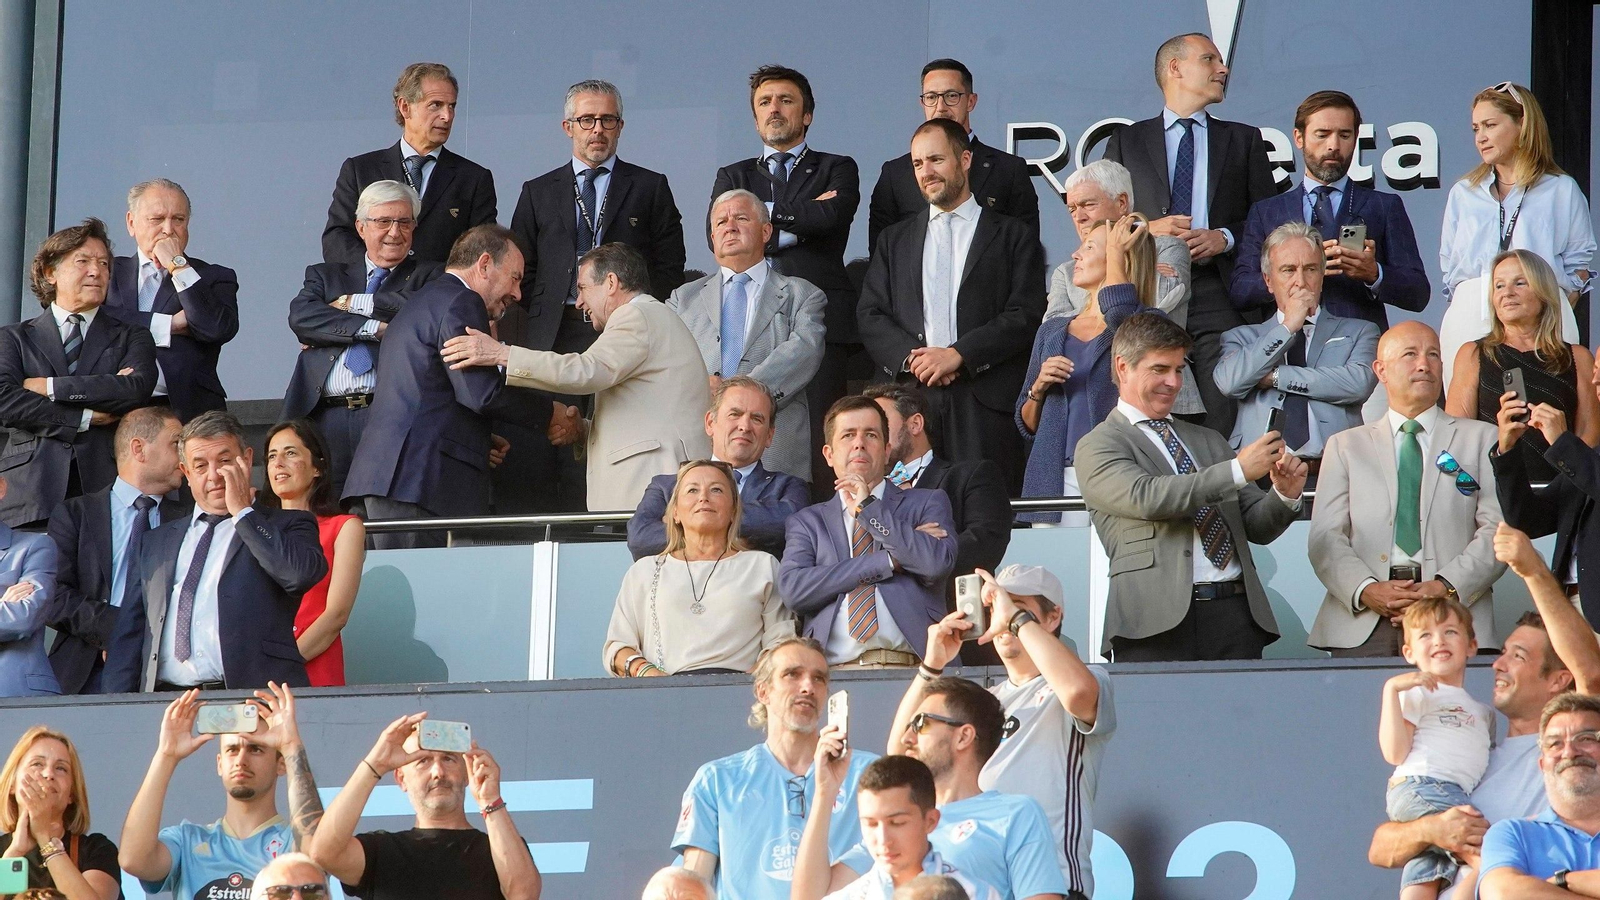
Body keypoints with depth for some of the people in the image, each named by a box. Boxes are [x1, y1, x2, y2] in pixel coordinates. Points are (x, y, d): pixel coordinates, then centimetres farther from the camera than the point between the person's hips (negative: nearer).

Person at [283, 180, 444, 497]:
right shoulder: (326, 275, 23)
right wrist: (374, 328, -7)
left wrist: (352, 304, 1)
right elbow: (300, 317, 3)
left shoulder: (430, 277, 17)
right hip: (326, 420, 2)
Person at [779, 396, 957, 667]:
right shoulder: (808, 521, 20)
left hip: (910, 666, -1)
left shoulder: (927, 503, 18)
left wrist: (868, 510, 3)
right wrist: (890, 561, -1)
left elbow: (937, 564, -3)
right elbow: (791, 589, 0)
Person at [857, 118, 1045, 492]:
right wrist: (912, 356, -7)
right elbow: (869, 315, 13)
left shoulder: (1013, 236, 12)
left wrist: (957, 355, -10)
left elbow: (1025, 317, 1)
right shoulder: (894, 240, 23)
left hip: (985, 405, -2)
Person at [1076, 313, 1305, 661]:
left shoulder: (1209, 442, 25)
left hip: (1235, 617, 4)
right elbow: (1146, 498, -13)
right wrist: (1238, 470, -16)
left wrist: (1286, 496, 0)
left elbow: (1257, 527, 22)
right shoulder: (1098, 446, 6)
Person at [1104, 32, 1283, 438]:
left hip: (1221, 296, 0)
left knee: (1224, 420, -13)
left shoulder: (1244, 140, 19)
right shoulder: (1127, 141, 17)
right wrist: (1147, 230, -7)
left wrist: (1226, 237, -4)